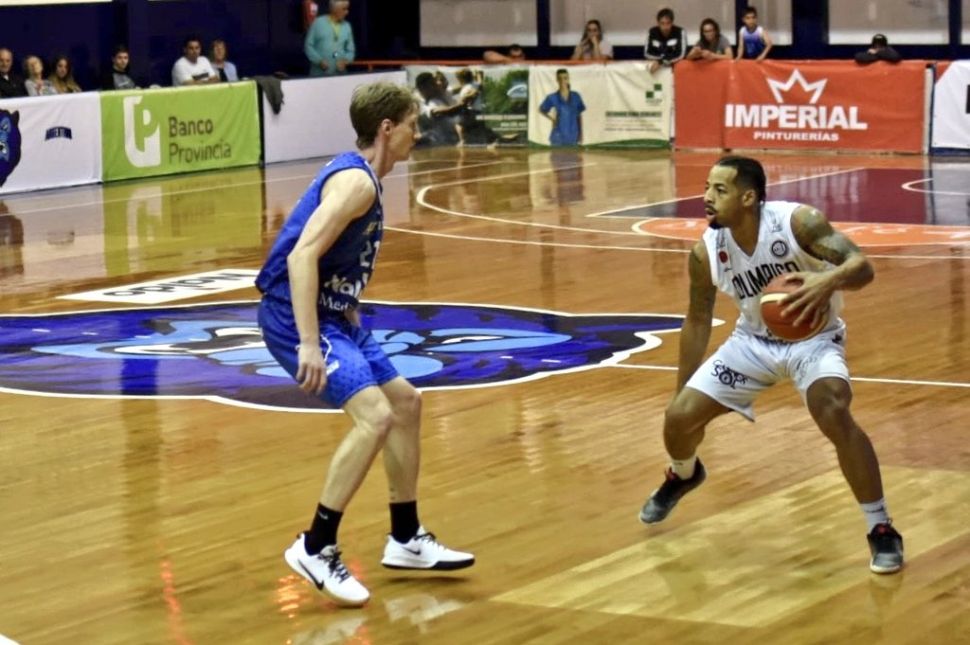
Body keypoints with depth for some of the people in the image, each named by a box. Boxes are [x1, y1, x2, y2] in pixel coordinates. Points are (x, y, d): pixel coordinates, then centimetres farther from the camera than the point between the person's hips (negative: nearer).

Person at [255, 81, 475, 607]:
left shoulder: (360, 176, 13)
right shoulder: (355, 180, -17)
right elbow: (301, 256, -28)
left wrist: (351, 323, 26)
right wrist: (309, 345, -32)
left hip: (331, 313, 11)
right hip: (295, 314, -11)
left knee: (405, 403, 16)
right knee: (375, 416, -22)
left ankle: (406, 540, 25)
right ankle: (315, 548, -14)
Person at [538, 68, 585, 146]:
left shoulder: (576, 97, 1)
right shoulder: (553, 98, -5)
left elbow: (579, 116, 9)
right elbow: (541, 110, 12)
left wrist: (581, 133, 8)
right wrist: (551, 118, -1)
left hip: (572, 137, 2)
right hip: (558, 136, -2)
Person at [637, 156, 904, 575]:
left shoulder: (797, 221, -27)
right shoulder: (706, 253, -15)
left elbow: (862, 266, -32)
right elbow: (698, 321, 1)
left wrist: (828, 281, -55)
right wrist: (681, 392, 6)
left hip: (812, 337, -4)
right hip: (754, 340, 4)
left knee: (835, 415, -31)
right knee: (679, 417, -3)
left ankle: (881, 529, -16)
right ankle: (683, 476, 37)